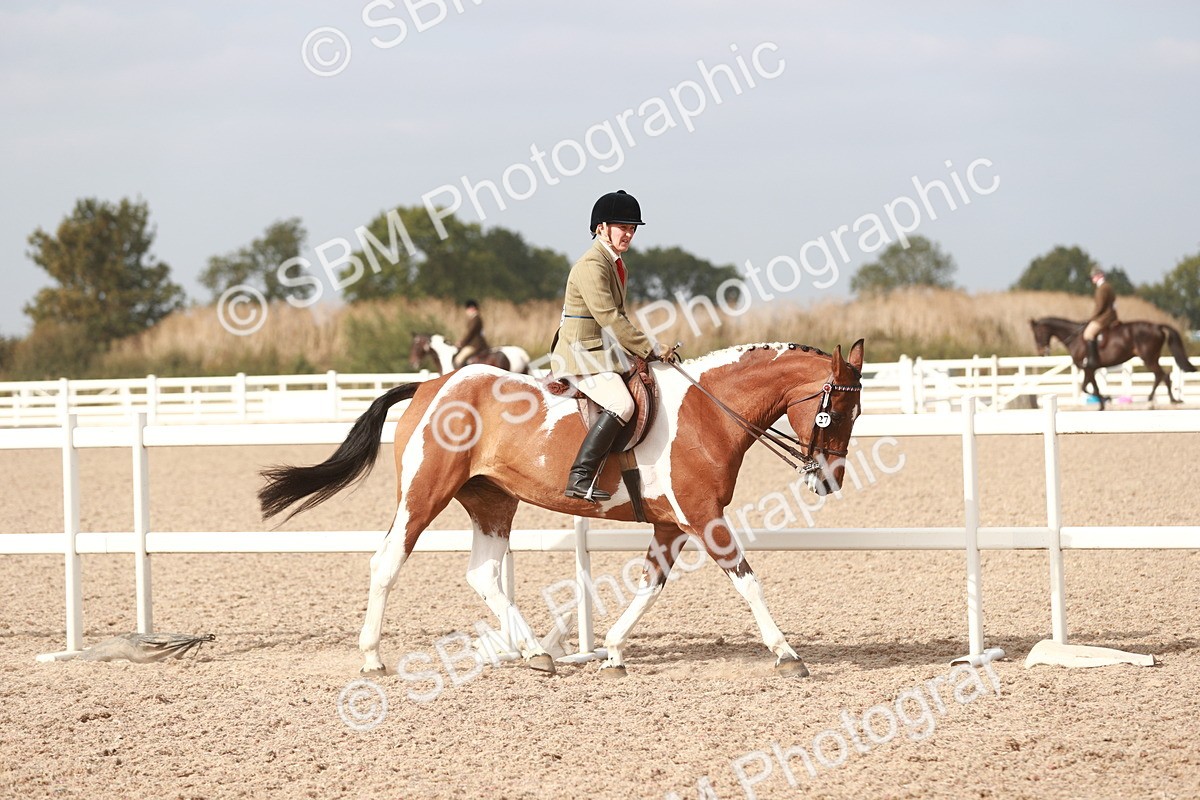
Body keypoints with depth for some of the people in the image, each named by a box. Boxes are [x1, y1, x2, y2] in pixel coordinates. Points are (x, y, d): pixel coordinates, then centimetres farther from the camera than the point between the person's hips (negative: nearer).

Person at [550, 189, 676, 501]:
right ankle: (579, 478, -32)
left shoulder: (618, 265, 15)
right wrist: (651, 349, -18)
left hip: (606, 351, 10)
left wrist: (641, 348, 10)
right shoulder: (591, 266, -17)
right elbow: (609, 319, -22)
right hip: (582, 355, -10)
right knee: (621, 404, -29)